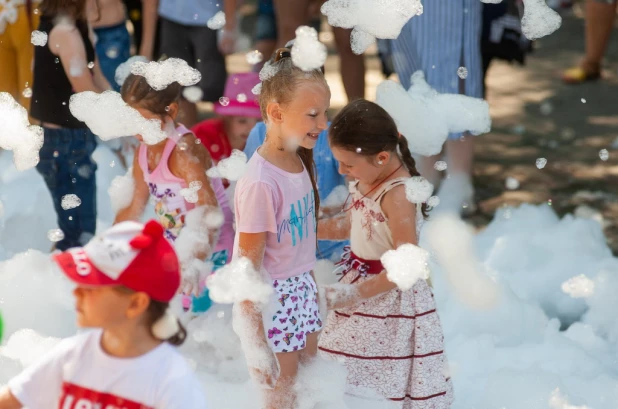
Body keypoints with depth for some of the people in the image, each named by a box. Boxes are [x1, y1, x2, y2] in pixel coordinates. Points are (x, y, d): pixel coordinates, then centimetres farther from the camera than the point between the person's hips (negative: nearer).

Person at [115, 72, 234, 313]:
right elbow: (134, 208, 15)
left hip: (208, 252, -8)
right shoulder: (143, 154, 1)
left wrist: (194, 262, -44)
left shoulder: (184, 151, -24)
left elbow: (209, 210, -34)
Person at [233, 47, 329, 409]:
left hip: (303, 288, 8)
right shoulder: (261, 182, -26)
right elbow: (248, 267, -21)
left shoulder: (300, 161, -2)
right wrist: (255, 343, -19)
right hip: (271, 298, -7)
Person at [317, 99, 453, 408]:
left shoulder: (397, 195, -29)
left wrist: (354, 294, -27)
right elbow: (348, 224, 14)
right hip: (362, 279, 9)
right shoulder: (367, 178, -3)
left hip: (390, 296, -9)